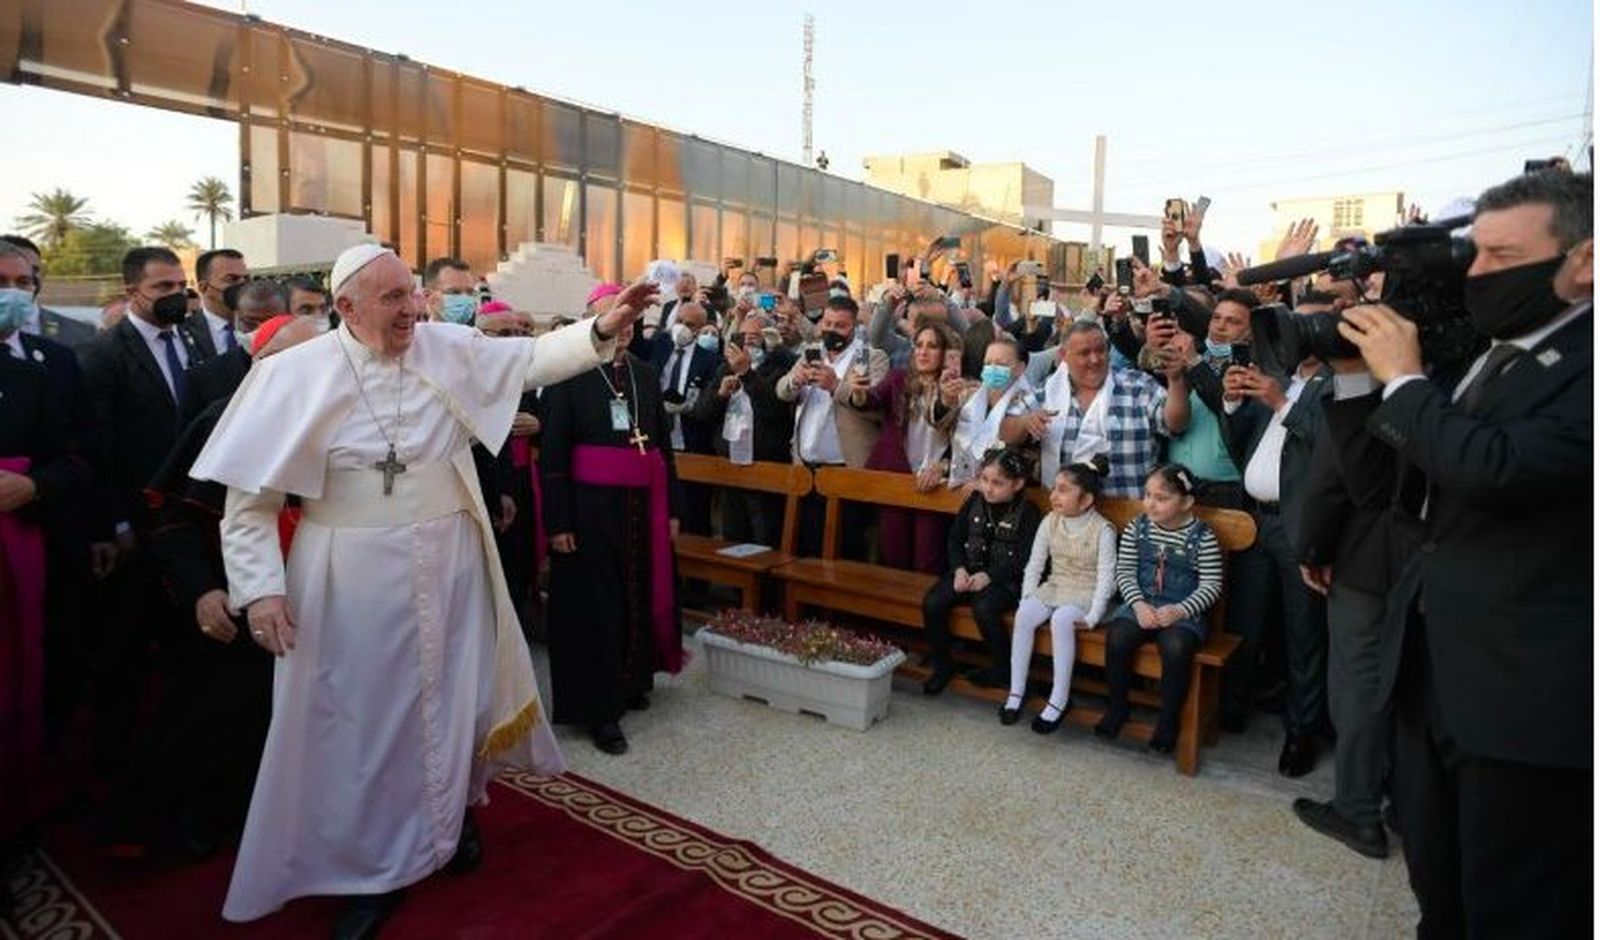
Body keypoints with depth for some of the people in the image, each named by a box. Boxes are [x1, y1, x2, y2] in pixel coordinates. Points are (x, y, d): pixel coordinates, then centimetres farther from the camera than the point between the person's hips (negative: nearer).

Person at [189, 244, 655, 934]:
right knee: (365, 718, 10)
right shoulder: (295, 374, -11)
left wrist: (601, 329, -20)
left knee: (456, 695, 16)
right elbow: (250, 494, -8)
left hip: (449, 565, 3)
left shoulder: (449, 349, -3)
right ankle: (368, 866, 31)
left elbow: (533, 357, -3)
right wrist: (259, 587, -14)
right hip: (353, 577, -3)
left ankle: (452, 815, 44)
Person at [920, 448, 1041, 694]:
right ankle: (943, 664, 4)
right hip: (969, 570, 5)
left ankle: (1003, 669, -7)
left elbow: (1024, 559, -12)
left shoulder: (1027, 512, -7)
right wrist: (959, 569, -6)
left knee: (984, 609, -33)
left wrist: (989, 576, -20)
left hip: (1005, 578, -5)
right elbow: (955, 539, 12)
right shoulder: (975, 501, 7)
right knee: (932, 603, -18)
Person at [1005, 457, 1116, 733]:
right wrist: (1028, 598, -4)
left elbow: (1106, 576, -13)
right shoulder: (1050, 522, 2)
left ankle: (1060, 699, -22)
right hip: (1053, 588, 5)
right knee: (1023, 615, -24)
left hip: (1085, 594, -5)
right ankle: (1016, 692, -14)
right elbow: (1034, 564, 6)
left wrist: (1093, 616, -21)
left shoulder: (1103, 530, -12)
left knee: (1061, 619, -35)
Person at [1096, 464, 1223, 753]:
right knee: (1117, 638, -25)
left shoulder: (1202, 536, -5)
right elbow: (1125, 572, 3)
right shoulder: (1137, 528, 4)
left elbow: (1211, 585, -6)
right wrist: (1138, 604, -13)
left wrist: (1180, 610, -20)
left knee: (1175, 648, -32)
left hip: (1183, 612, -3)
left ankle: (1168, 721, -9)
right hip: (1140, 604, 3)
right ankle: (1117, 707, -2)